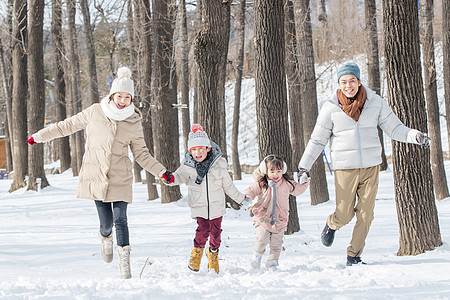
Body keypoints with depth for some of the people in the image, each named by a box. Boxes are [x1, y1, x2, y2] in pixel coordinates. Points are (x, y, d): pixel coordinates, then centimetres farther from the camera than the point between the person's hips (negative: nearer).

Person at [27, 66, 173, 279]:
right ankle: (105, 238, 34)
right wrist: (39, 136, 16)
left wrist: (161, 172, 1)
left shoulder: (134, 123, 2)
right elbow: (68, 126, 10)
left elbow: (141, 154, 11)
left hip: (120, 179, 1)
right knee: (106, 222, -3)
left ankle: (125, 262, -4)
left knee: (120, 219, -11)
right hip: (96, 176, 0)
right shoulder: (95, 112, -2)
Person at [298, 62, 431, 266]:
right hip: (344, 169, -2)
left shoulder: (375, 103, 2)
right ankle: (332, 224, 36)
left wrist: (415, 136, -13)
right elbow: (317, 140, 4)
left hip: (371, 167, 2)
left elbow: (394, 128, 5)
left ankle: (354, 256, 14)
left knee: (365, 215, -1)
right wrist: (303, 166, 1)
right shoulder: (331, 108, -3)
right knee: (344, 215, 0)